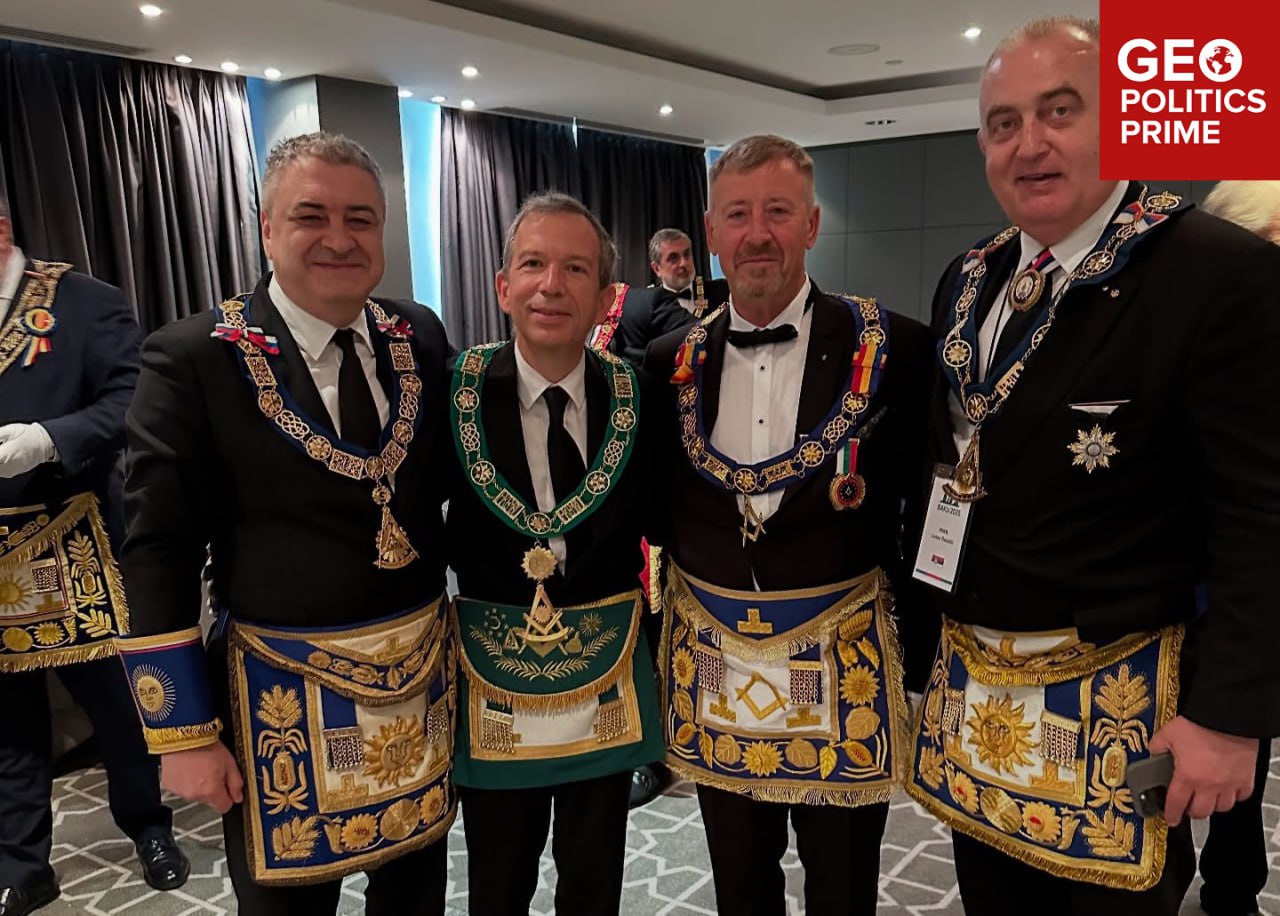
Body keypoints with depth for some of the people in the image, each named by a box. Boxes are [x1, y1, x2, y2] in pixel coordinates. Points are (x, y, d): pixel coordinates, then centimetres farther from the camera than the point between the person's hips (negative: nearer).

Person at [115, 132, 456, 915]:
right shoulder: (193, 358, -12)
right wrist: (185, 732, -10)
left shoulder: (421, 337, 1)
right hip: (283, 697, -3)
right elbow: (159, 553, -11)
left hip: (424, 676, 4)